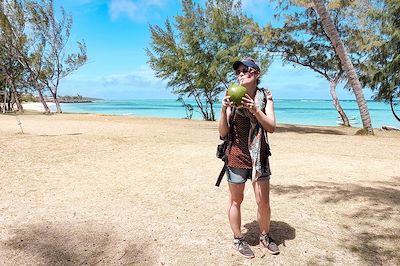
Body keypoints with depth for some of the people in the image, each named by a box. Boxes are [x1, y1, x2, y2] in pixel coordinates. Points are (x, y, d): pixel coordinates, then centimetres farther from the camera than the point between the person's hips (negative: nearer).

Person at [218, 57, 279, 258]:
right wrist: (224, 109, -23)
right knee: (236, 200, 10)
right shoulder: (233, 97, -7)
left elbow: (271, 127, -8)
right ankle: (238, 239, 31)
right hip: (236, 156, -1)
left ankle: (265, 236, 33)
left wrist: (255, 109, -23)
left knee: (264, 202, 8)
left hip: (259, 156, 2)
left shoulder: (265, 96, -1)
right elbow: (223, 133, -7)